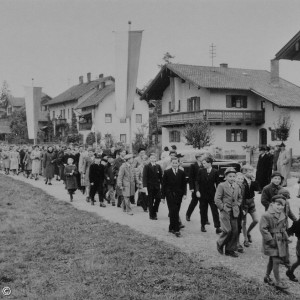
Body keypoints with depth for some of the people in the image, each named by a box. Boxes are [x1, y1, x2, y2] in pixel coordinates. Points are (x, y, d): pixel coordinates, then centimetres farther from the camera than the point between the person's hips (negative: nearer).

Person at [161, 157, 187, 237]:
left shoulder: (182, 172, 7)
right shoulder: (167, 172, 0)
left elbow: (184, 184, 9)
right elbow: (164, 185, 1)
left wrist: (184, 194, -3)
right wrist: (163, 196, -2)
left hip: (179, 195, 3)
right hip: (170, 195, -3)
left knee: (175, 212, 6)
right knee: (173, 212, -10)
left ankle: (171, 228, 19)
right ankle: (176, 229, -9)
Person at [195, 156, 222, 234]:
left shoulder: (215, 172, -3)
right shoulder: (201, 171, 0)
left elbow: (217, 183, 1)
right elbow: (197, 181, 1)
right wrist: (197, 191, -11)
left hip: (212, 194, -1)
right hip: (203, 194, 1)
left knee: (215, 211, -3)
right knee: (203, 211, 10)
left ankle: (217, 227, -2)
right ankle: (203, 225, 24)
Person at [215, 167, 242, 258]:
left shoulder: (236, 186, 12)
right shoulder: (221, 186, -5)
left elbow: (240, 198, 25)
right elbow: (217, 199, -8)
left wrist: (237, 205, 11)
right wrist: (223, 207, -11)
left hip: (234, 212, 6)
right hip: (225, 212, -6)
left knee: (235, 231, 3)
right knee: (227, 230, -13)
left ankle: (230, 250, 15)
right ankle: (220, 244, 14)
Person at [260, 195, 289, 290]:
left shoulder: (283, 215, 7)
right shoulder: (266, 215, -19)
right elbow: (263, 228, -20)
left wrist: (285, 237, 13)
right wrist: (270, 240, -20)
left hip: (280, 240, 8)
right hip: (272, 240, -8)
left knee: (272, 260, 18)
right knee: (276, 260, -8)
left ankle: (267, 277, 33)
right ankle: (278, 281, 2)